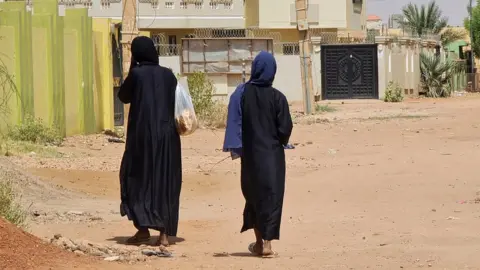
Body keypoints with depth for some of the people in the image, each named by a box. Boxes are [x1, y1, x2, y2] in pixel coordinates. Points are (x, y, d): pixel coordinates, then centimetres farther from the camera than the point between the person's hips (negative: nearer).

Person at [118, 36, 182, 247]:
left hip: (142, 134, -3)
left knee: (138, 178, 10)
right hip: (167, 135, 3)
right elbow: (176, 102, 9)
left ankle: (143, 228, 2)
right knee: (166, 181, 8)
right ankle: (165, 233, 3)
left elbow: (123, 96, 6)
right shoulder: (167, 74, 3)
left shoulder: (137, 74, -8)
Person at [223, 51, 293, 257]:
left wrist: (236, 147, 1)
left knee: (254, 193, 17)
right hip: (272, 154, -2)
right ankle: (267, 243, -4)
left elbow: (235, 122, -8)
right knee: (271, 195, 3)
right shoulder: (277, 97, -11)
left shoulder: (242, 93, -6)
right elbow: (285, 128, -10)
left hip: (250, 153, 3)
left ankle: (259, 241, 24)